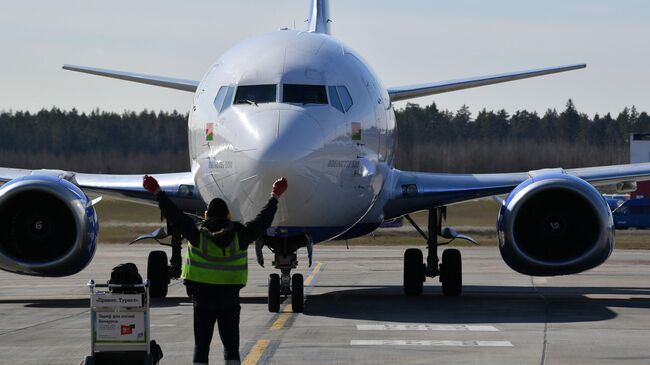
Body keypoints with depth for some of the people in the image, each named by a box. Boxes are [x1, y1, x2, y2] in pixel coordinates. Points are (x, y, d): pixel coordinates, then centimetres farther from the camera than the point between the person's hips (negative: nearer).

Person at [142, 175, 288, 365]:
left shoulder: (198, 234, -8)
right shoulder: (239, 234, -4)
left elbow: (175, 216, -3)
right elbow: (263, 220, 7)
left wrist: (157, 192, 7)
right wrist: (274, 197, 20)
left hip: (202, 295, -1)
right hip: (230, 296, 1)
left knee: (201, 344, 3)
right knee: (231, 344, 7)